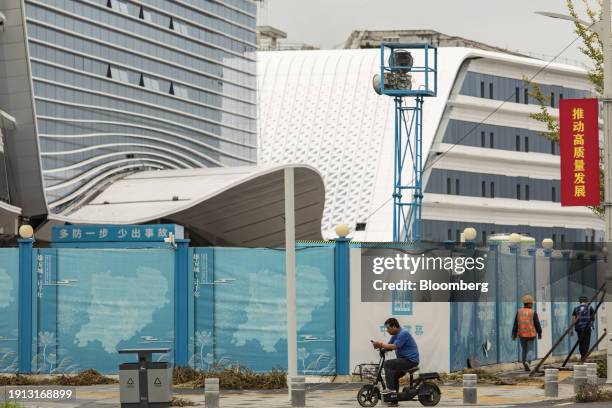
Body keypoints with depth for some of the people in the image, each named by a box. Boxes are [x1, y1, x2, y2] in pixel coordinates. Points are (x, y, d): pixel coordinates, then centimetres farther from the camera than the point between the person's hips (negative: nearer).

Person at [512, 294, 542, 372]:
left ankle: (526, 367, 17)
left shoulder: (519, 312, -1)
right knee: (530, 351, -1)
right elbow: (537, 324, -6)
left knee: (524, 351, 16)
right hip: (531, 335, -3)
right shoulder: (533, 313, -10)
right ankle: (527, 362, -27)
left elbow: (515, 324, -1)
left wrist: (514, 335, 3)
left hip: (522, 335, 3)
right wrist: (540, 334, 7)